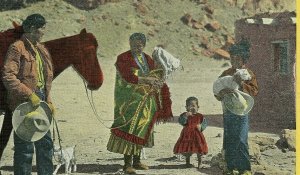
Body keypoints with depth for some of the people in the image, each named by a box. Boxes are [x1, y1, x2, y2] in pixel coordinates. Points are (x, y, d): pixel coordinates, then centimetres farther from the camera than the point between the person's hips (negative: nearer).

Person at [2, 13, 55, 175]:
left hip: (40, 102, 8)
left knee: (46, 143, 15)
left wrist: (48, 101, 13)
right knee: (25, 148, -3)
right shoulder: (17, 48, -11)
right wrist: (30, 95, -23)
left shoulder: (41, 49, 15)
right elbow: (8, 77, -20)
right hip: (24, 104, -8)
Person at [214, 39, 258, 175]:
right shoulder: (226, 73, 12)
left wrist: (242, 84, -23)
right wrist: (221, 93, -14)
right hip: (227, 112, 4)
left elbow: (254, 91, -10)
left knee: (241, 141, -9)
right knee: (228, 141, 5)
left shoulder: (248, 73, 1)